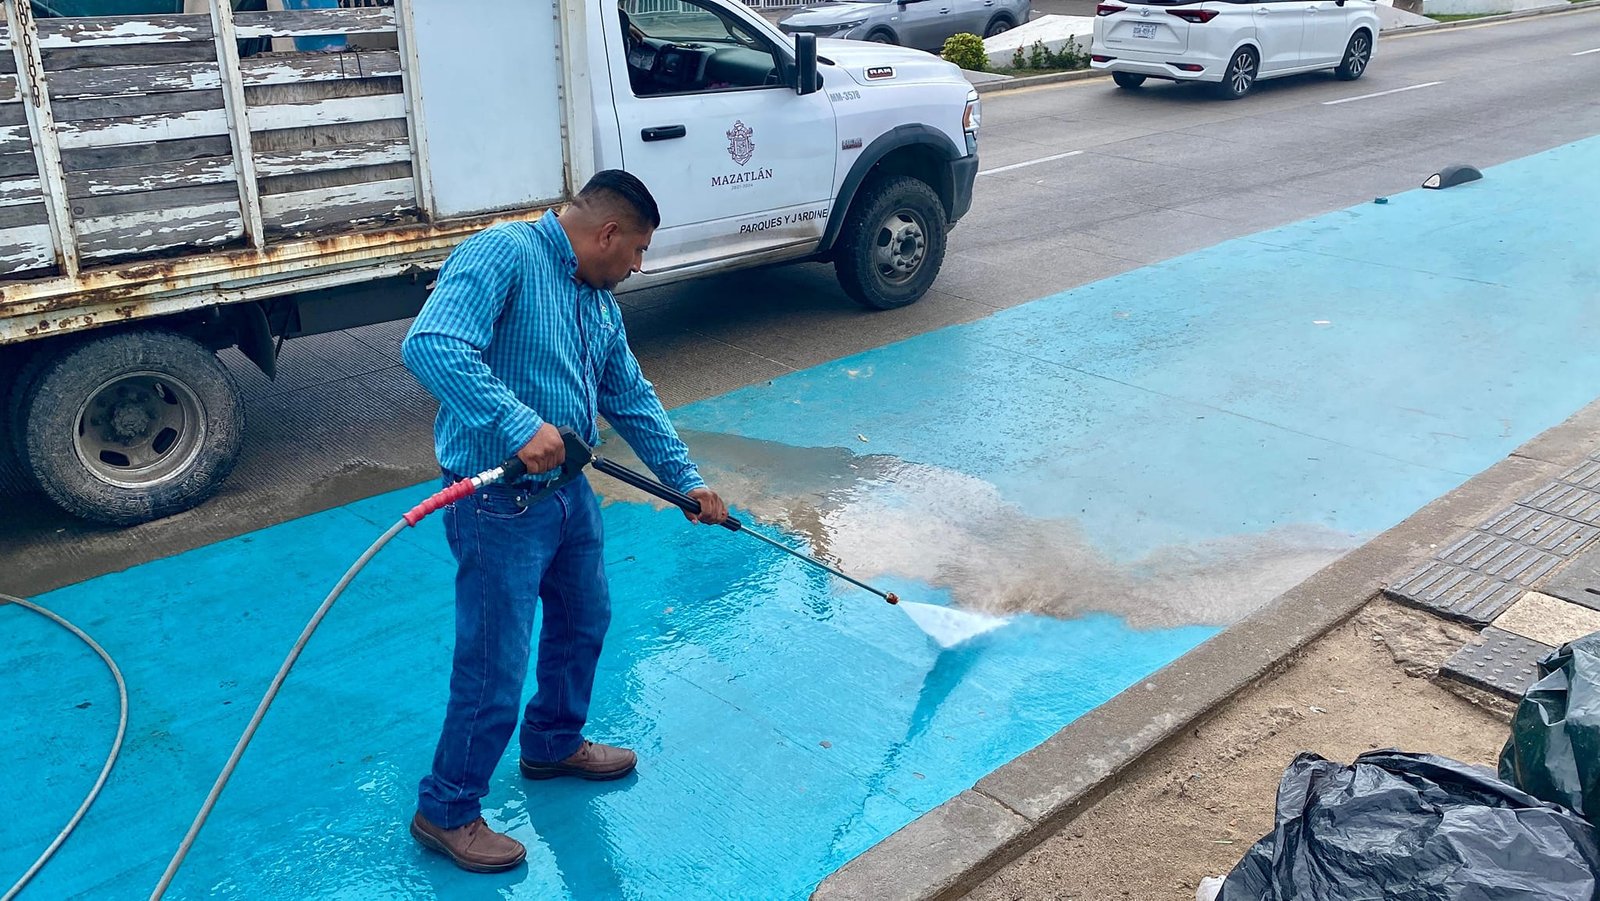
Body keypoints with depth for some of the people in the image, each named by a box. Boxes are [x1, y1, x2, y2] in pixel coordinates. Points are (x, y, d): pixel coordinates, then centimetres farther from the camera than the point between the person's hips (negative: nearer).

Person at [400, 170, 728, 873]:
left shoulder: (599, 301, 12)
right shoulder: (502, 255, -17)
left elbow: (633, 400, 20)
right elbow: (429, 345, -31)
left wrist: (686, 480, 20)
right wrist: (519, 425, -37)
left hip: (568, 492, 9)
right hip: (500, 503, -9)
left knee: (584, 621, 25)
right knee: (494, 670, 0)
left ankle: (555, 744, 49)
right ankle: (446, 812, 22)